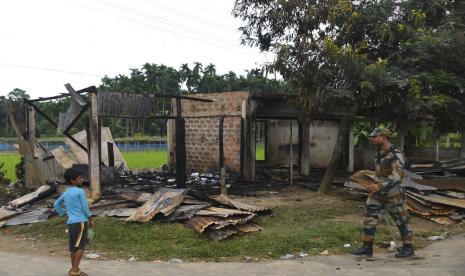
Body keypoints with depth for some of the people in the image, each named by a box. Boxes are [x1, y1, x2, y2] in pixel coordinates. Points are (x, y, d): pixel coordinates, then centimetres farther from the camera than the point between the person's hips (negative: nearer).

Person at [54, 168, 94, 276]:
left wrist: (64, 213, 26)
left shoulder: (66, 193, 14)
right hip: (80, 222, -7)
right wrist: (90, 219, 2)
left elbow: (56, 204, 25)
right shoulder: (80, 191, -9)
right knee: (80, 246, -2)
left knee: (73, 247, 14)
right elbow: (85, 207, -9)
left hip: (70, 222, 7)